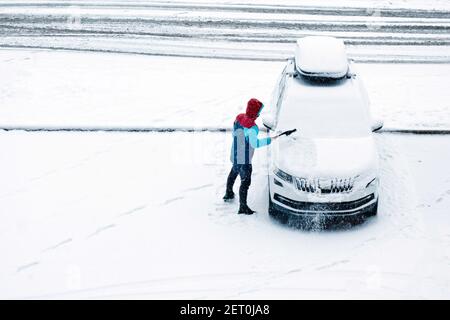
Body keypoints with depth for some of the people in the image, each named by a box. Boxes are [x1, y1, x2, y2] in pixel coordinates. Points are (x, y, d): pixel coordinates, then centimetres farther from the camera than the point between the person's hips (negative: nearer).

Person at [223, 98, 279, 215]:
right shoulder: (251, 127, -27)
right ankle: (243, 207, -1)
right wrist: (270, 139, -27)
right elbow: (255, 144, -31)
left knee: (233, 173, 30)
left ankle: (228, 194, 51)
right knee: (245, 181, -3)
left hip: (235, 155, 9)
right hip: (244, 159, -9)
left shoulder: (239, 118, -1)